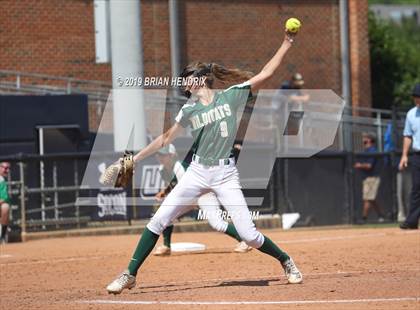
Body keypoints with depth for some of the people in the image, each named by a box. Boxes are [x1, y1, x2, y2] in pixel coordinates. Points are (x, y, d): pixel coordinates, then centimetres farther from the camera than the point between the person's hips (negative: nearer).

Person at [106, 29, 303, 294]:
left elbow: (265, 74, -3)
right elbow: (166, 138, 16)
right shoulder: (190, 110, 7)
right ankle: (130, 275, 1)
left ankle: (286, 262, 19)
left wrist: (287, 45, -9)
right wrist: (135, 158, 15)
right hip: (198, 173, 3)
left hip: (226, 175, -3)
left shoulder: (231, 97, -1)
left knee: (249, 235, -8)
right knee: (158, 221, -7)